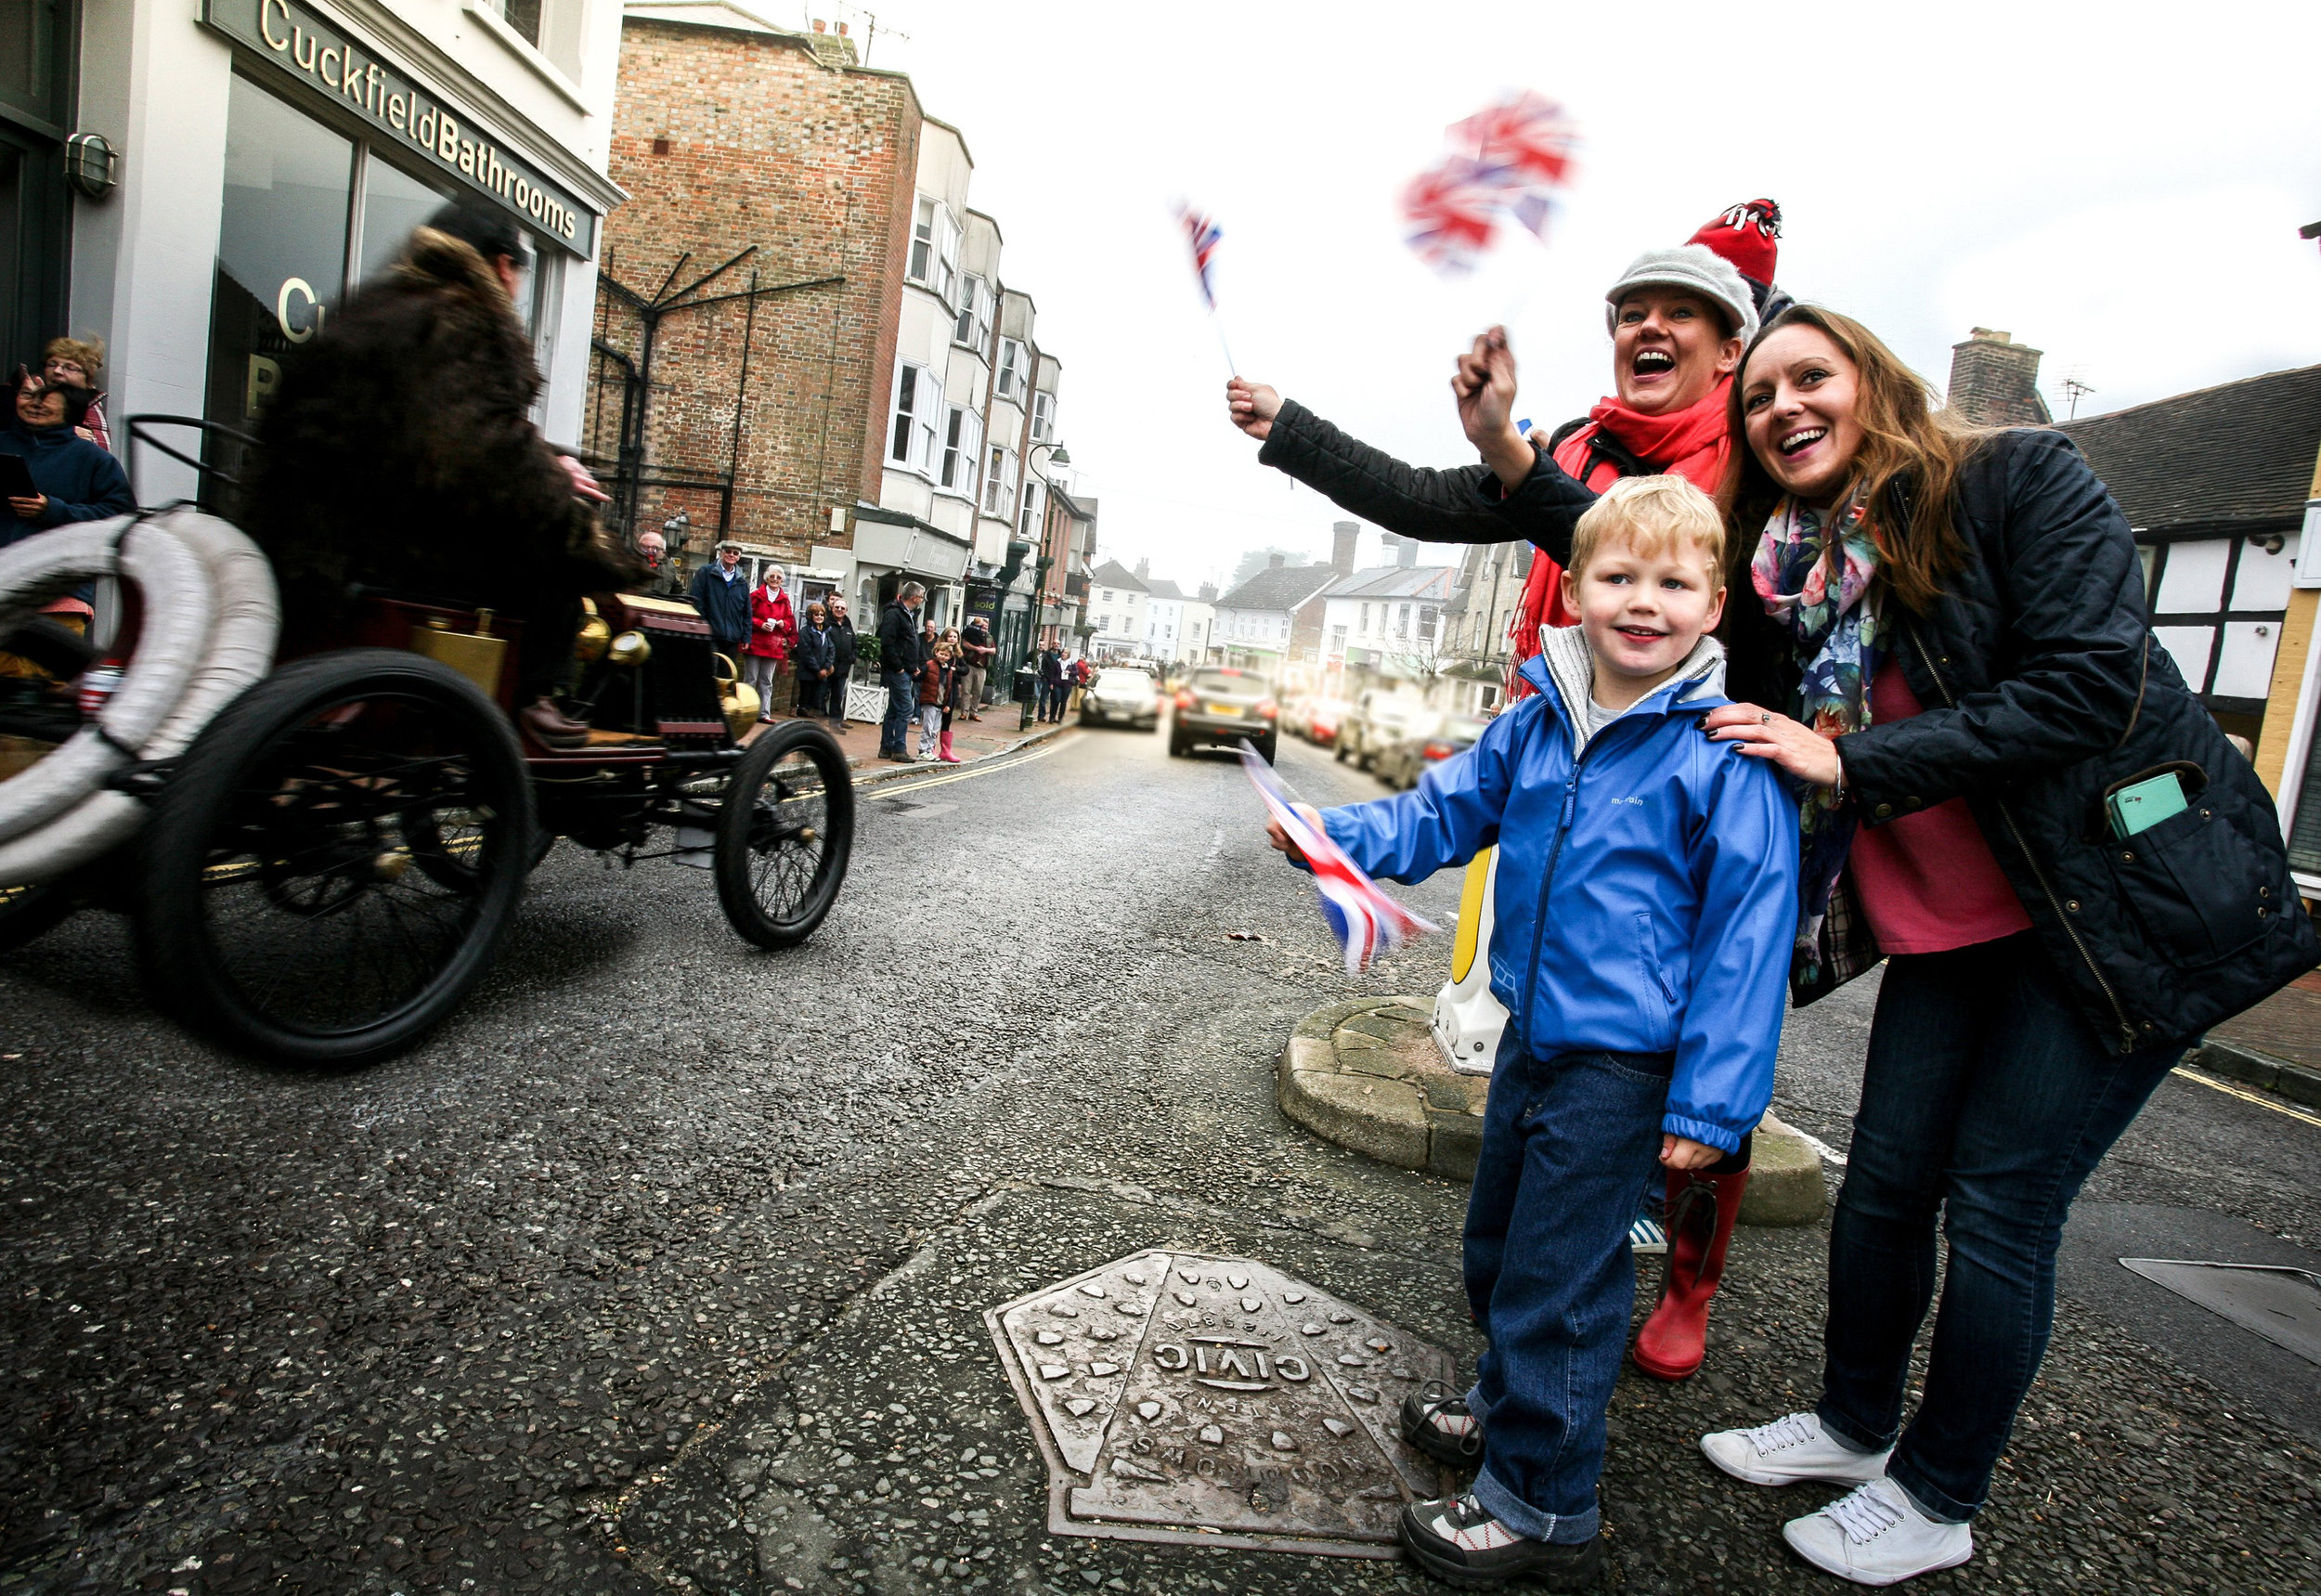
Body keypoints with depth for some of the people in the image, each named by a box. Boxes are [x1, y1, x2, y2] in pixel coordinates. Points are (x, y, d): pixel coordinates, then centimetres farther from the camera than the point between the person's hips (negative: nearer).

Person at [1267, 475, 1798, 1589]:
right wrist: (1334, 833, -8)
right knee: (1496, 1243, 24)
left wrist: (1711, 1099, -16)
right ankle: (1507, 1405, 50)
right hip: (1531, 1035, 7)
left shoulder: (1726, 755, -17)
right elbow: (1443, 813, 9)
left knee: (1555, 1280, 5)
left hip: (1622, 1062, -7)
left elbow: (1748, 933, -16)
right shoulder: (1534, 726, 0)